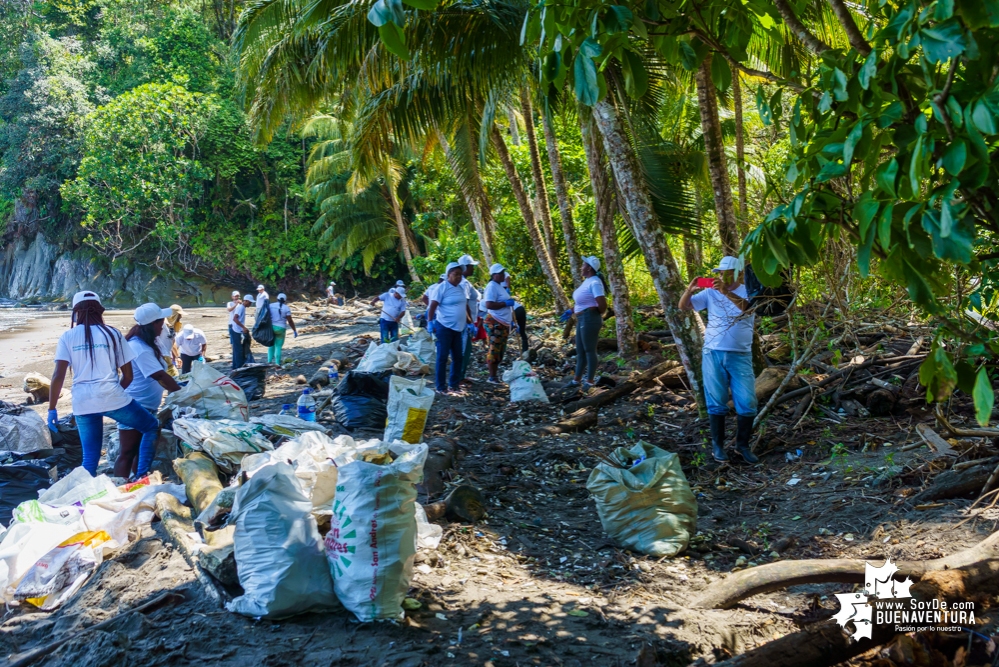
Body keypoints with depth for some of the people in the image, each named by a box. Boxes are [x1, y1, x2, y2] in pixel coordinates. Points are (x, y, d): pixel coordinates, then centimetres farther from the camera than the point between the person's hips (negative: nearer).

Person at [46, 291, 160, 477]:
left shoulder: (67, 337, 8)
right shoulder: (112, 333, 8)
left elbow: (58, 376, -3)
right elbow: (128, 375, 8)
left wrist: (52, 409, 2)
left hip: (82, 403, 2)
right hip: (112, 397, -2)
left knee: (90, 457, 14)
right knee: (152, 427, 16)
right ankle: (141, 478, 4)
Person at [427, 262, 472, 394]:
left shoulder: (461, 288, 12)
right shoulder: (442, 288, -10)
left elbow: (465, 306, 20)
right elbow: (433, 306, -14)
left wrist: (470, 322, 17)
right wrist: (430, 322, -22)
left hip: (458, 328, 7)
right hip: (444, 327, -7)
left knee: (458, 357, 10)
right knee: (442, 357, -3)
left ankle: (453, 384, 20)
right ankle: (440, 387, 3)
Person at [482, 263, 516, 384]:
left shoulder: (500, 286, 17)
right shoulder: (492, 287, -14)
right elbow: (489, 305, -26)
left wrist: (510, 321, 23)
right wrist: (506, 303, -21)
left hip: (503, 323, 10)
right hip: (495, 323, -10)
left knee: (500, 350, 12)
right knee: (494, 349, -7)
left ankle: (494, 373, 17)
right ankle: (492, 377, -3)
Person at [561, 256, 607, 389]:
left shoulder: (594, 282, -17)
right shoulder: (587, 281, 13)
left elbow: (602, 305, -23)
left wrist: (597, 314, -5)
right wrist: (570, 311, 22)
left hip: (589, 319, -10)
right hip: (582, 319, 10)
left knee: (590, 350, -3)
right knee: (580, 350, 15)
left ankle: (589, 381, 4)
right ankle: (577, 379, 23)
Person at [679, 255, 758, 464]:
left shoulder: (748, 292, -2)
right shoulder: (710, 293, 3)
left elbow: (748, 306, -25)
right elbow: (683, 306, 0)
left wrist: (727, 292, -38)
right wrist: (689, 290, -21)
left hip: (740, 356, -1)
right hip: (713, 355, 1)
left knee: (747, 403, 2)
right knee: (716, 403, 6)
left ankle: (743, 445, 18)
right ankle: (717, 445, 16)